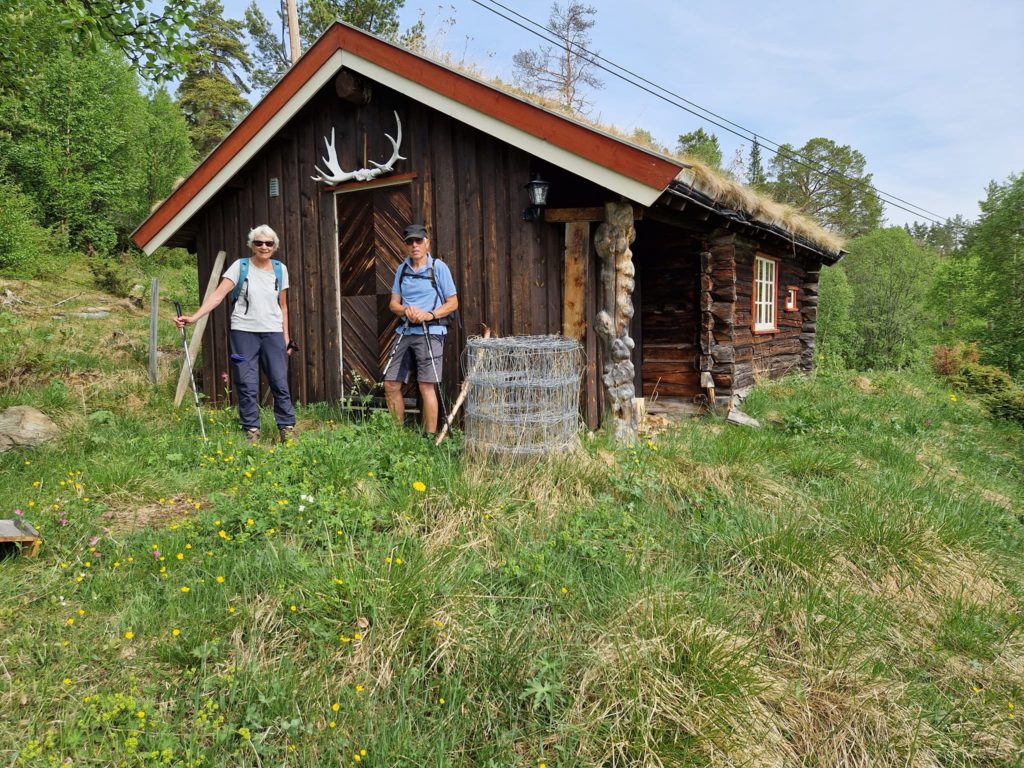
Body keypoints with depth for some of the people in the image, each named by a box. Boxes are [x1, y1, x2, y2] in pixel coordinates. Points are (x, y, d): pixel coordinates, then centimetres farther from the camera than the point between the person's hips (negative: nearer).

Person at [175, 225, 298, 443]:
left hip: (273, 332, 2)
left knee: (280, 382, -1)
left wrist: (286, 336, 11)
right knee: (247, 385, 1)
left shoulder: (280, 269, 8)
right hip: (244, 331, -2)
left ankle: (287, 428, 8)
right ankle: (251, 430, 11)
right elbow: (218, 295, -10)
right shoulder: (240, 266, -1)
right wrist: (194, 317, -22)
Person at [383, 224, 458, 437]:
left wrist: (430, 314, -17)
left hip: (430, 333, -6)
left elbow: (453, 303, -2)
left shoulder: (438, 267, -1)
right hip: (405, 331, 6)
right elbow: (393, 303, 13)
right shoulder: (402, 269, 14)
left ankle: (430, 436, -1)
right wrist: (406, 309, -10)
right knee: (391, 384, 6)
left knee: (426, 386, -9)